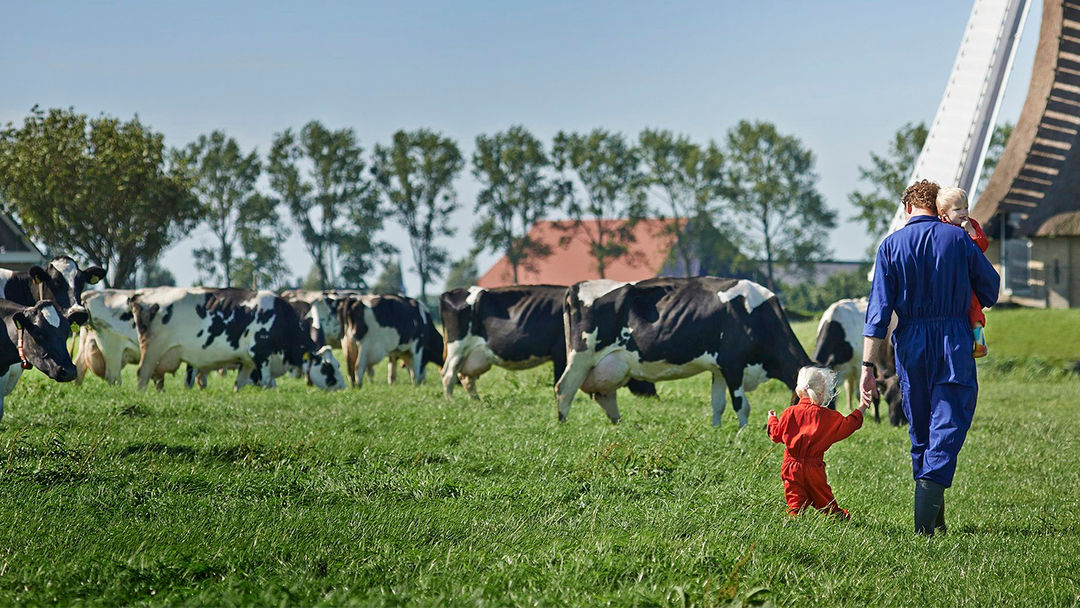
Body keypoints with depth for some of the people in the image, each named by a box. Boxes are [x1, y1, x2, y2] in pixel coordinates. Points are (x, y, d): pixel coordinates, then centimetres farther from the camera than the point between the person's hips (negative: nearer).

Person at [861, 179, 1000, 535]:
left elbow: (878, 310, -4)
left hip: (910, 345, 2)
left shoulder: (891, 245, 1)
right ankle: (926, 517, -23)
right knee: (949, 423, -4)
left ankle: (933, 519, 21)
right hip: (954, 345, -2)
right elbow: (991, 287, 9)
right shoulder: (958, 239, 0)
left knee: (920, 431, 14)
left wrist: (868, 367, -5)